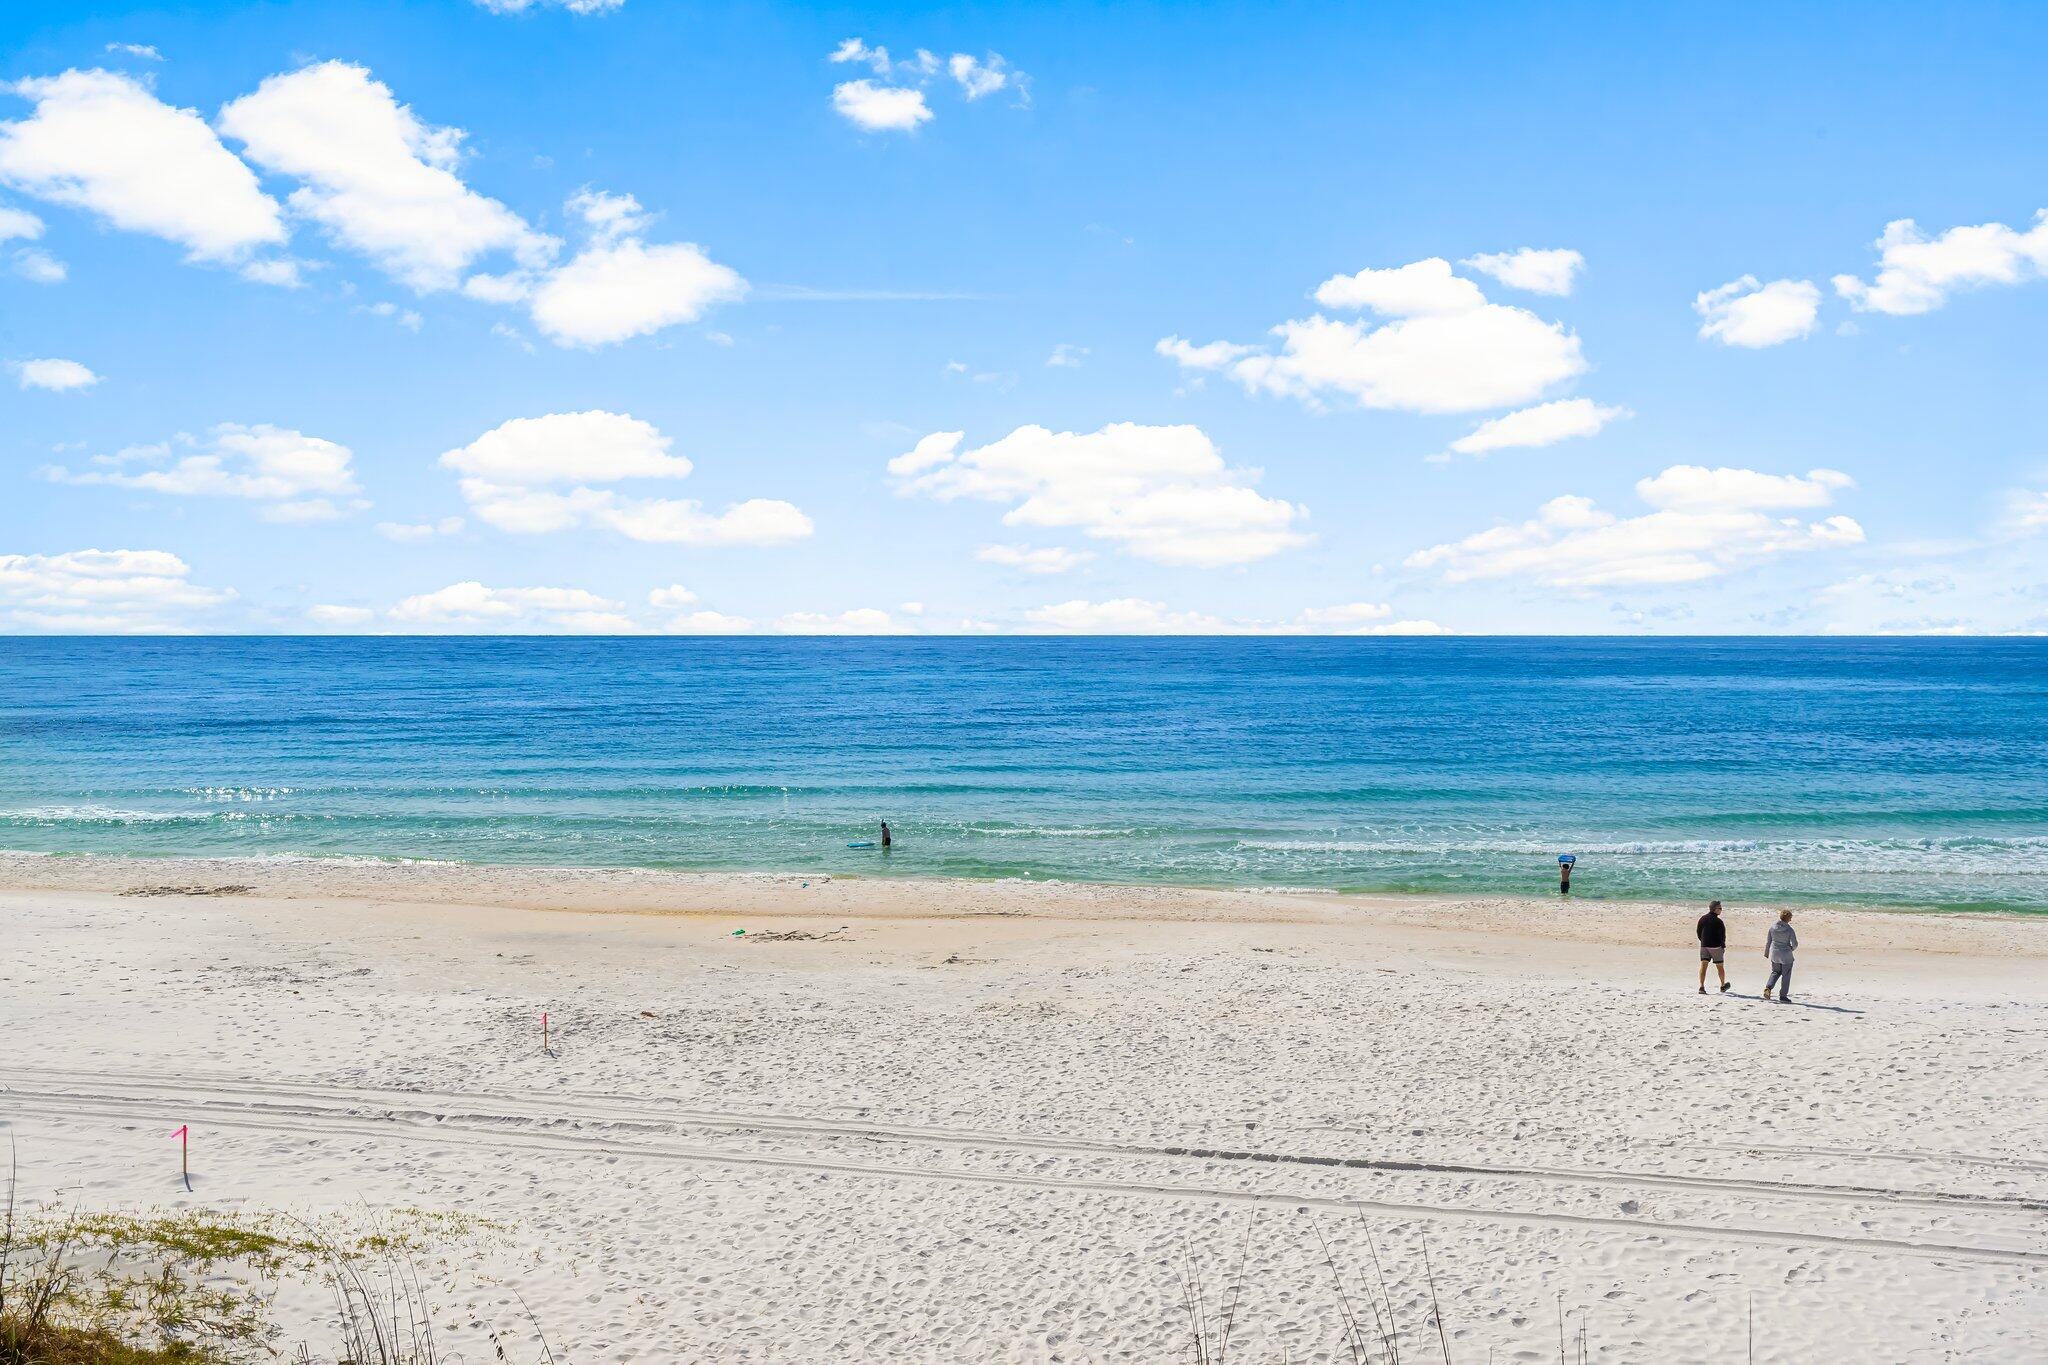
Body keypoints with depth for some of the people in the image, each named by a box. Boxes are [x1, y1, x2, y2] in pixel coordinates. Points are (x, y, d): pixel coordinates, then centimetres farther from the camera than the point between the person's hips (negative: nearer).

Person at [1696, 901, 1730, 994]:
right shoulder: (1718, 922, -12)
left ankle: (1701, 986, -16)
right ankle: (1723, 985, 30)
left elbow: (1698, 932, 11)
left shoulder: (1702, 919, 5)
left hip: (1704, 946, 4)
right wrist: (1723, 946, 3)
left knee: (1703, 965, -2)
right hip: (1716, 947, -4)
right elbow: (1722, 936, -10)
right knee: (1720, 966, 14)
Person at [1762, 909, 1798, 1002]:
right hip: (1786, 956, -4)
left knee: (1775, 972, 23)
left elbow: (1768, 941, 4)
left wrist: (1766, 952, 18)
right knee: (1786, 976, 8)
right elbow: (1795, 944, -13)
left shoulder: (1773, 927, -4)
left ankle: (1768, 987, 2)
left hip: (1774, 955, 4)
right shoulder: (1789, 930, -17)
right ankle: (1783, 996, 12)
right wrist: (1792, 949, 10)